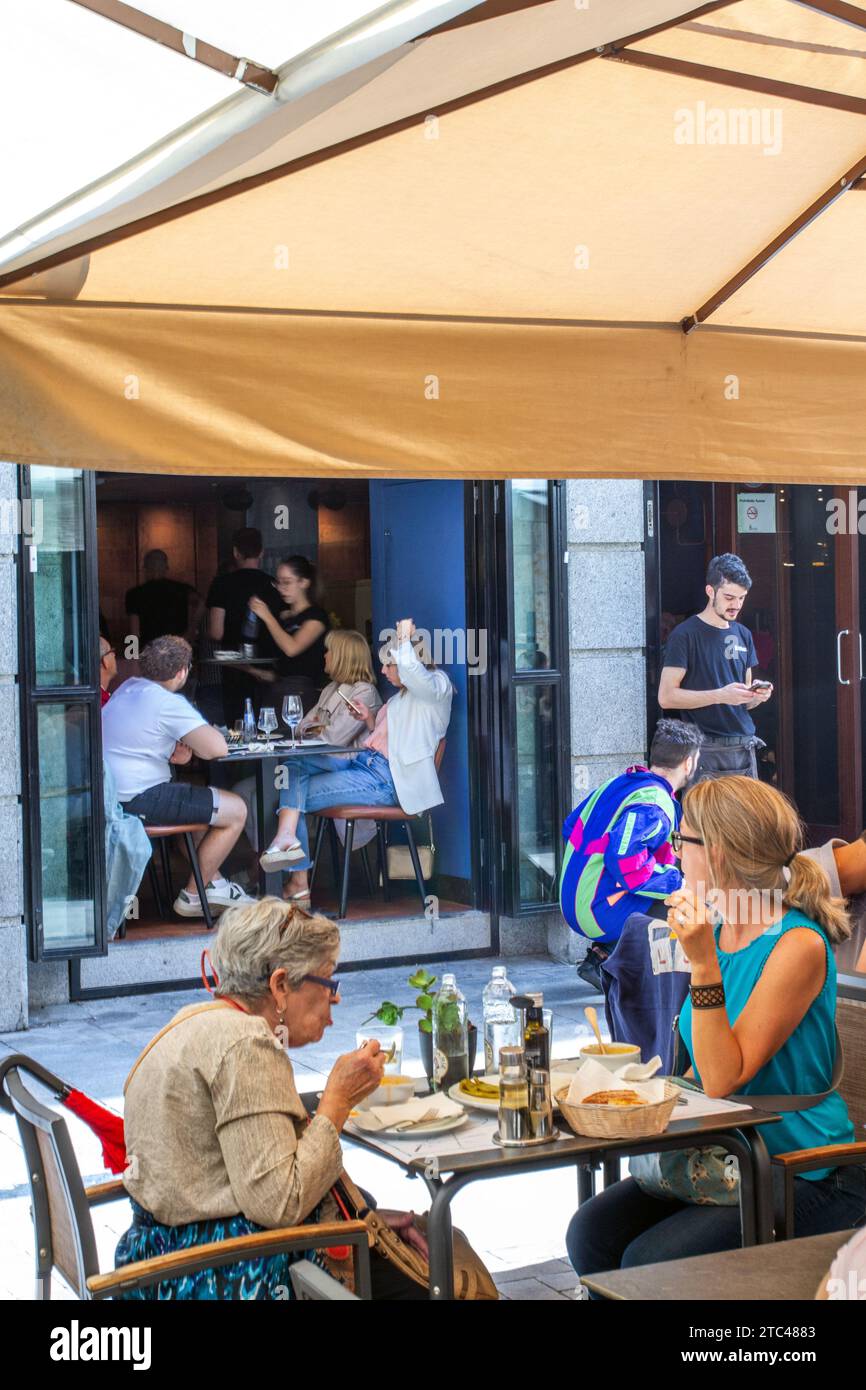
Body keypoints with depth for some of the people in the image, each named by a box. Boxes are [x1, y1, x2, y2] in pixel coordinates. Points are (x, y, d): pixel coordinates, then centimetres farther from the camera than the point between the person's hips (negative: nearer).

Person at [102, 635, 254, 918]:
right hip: (139, 799, -10)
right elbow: (217, 749, -21)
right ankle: (191, 897, 8)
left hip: (109, 795, 10)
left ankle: (213, 883, 30)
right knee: (236, 811, -1)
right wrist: (193, 739, 1)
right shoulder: (169, 703, -17)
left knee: (205, 799, 29)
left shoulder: (127, 688, 11)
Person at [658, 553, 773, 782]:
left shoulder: (743, 634, 16)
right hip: (706, 752, -6)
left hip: (745, 748, 6)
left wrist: (758, 697, -1)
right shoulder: (686, 634, -5)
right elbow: (666, 697, -11)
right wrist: (720, 695, -18)